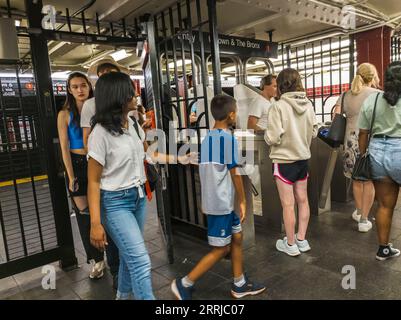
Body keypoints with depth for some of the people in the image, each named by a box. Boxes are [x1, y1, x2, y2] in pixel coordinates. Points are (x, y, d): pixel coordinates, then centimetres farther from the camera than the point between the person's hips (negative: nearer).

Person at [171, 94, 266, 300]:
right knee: (221, 249, 4)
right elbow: (234, 173, -14)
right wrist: (243, 201, -4)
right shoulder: (228, 138, -16)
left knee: (236, 238, 17)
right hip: (222, 202, -8)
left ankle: (240, 284, 29)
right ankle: (184, 284, 11)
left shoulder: (207, 137, 8)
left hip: (215, 200, 8)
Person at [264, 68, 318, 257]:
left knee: (288, 204, 5)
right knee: (302, 200, 17)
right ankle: (302, 240, 30)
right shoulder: (308, 104, 0)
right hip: (303, 158, 6)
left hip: (284, 160, -6)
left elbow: (273, 138, -19)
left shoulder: (278, 106, -18)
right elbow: (314, 132, 7)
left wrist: (267, 134, 1)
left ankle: (290, 244, 19)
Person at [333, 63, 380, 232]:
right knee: (369, 180, 7)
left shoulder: (345, 96, 7)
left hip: (351, 141, 3)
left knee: (356, 178, 18)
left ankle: (359, 212, 34)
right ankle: (364, 219, 13)